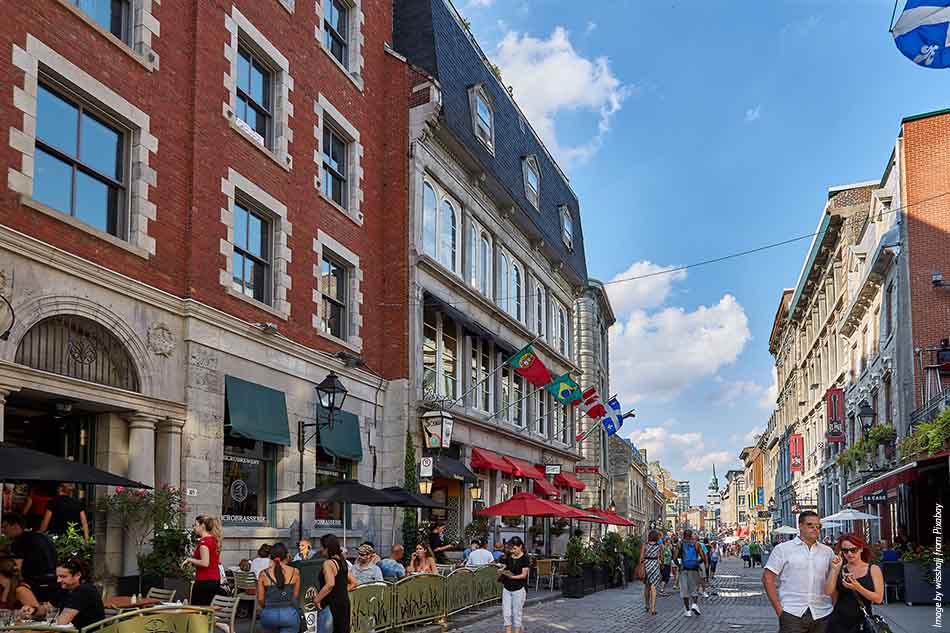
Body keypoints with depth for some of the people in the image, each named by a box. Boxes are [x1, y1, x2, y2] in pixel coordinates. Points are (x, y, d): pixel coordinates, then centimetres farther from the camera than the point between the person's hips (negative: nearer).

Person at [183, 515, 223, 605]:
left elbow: (205, 563, -23)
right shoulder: (214, 539, 12)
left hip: (205, 581, -9)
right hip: (216, 580, 9)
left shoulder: (204, 541, -14)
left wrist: (190, 560, -9)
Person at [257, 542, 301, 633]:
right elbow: (296, 595, 6)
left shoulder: (263, 574, 1)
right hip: (289, 614, -2)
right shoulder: (294, 572, 0)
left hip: (269, 615, 2)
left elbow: (260, 599, 4)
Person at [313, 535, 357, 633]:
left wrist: (317, 599, -20)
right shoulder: (343, 562, 13)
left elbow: (330, 584, -26)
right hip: (344, 601, 8)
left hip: (333, 604, -8)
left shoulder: (328, 563, -13)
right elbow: (353, 583, 16)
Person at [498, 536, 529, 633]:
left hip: (518, 590, -5)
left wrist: (512, 577, -26)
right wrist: (501, 573, -7)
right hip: (506, 589, 5)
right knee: (506, 613, 3)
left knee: (516, 614, 3)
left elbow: (524, 575, -13)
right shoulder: (508, 557, 7)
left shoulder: (525, 559, -8)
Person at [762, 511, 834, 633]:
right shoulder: (783, 549, 3)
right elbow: (767, 578, -1)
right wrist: (779, 610, -7)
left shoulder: (827, 552, 13)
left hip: (822, 616, 3)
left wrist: (835, 608, 4)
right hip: (792, 614, -3)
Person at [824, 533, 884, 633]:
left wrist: (858, 587, -21)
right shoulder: (840, 569, 3)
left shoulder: (873, 569, 0)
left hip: (863, 623, -1)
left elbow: (878, 599, -8)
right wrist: (834, 569, -14)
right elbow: (828, 592, -9)